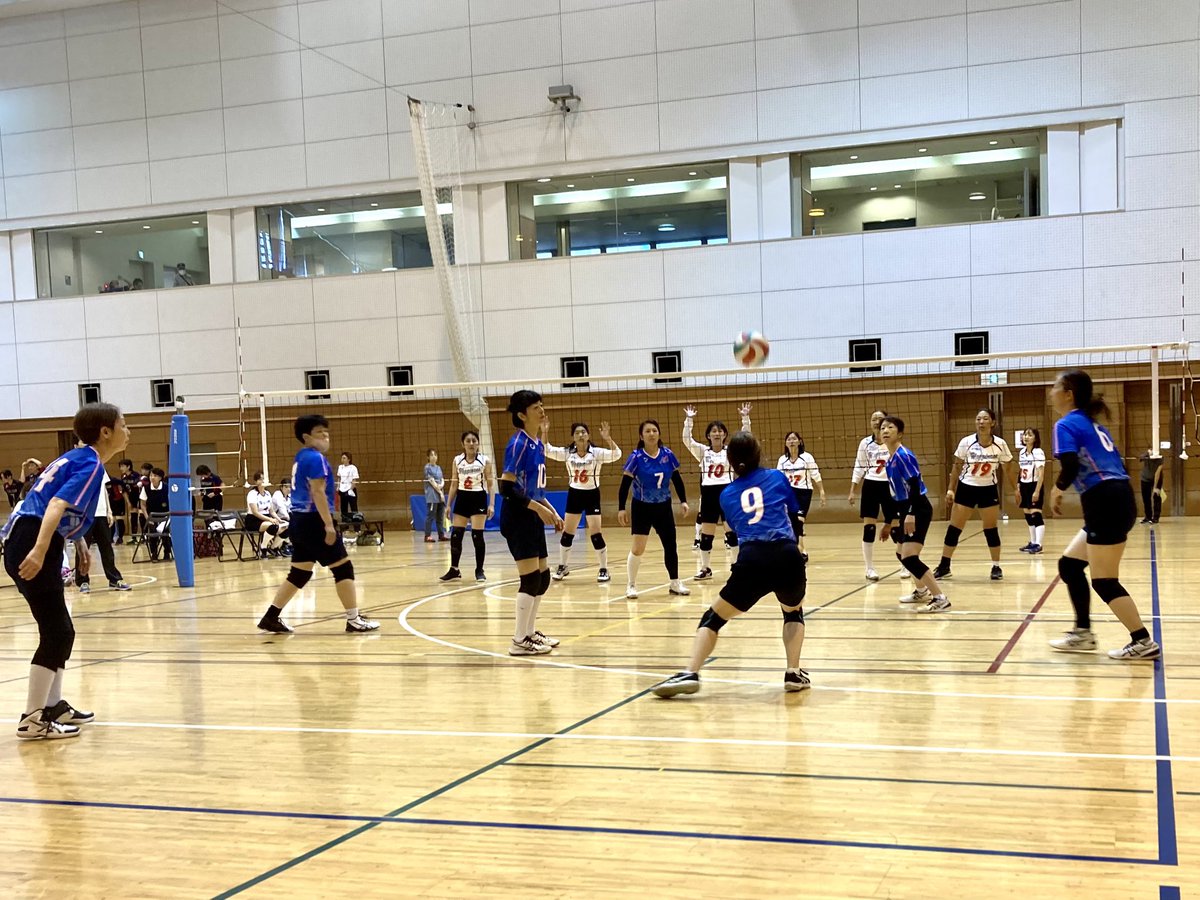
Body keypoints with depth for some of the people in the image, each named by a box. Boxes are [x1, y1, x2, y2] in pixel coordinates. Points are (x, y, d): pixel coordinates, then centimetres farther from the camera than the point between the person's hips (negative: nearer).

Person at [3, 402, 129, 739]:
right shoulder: (91, 464, -9)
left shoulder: (77, 458, 20)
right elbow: (57, 505, -23)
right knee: (56, 633, -6)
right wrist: (39, 551, -34)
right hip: (32, 547, -10)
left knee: (60, 631, 17)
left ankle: (53, 706, 26)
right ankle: (32, 720, -3)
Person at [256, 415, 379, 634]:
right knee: (343, 567, -3)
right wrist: (329, 524, -22)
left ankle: (271, 617, 14)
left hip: (300, 520, 10)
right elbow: (318, 493, -20)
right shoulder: (315, 458, -13)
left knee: (299, 573, 14)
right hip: (313, 520, -10)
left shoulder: (301, 457, 17)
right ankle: (354, 620, -1)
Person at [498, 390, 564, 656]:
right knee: (531, 578, -7)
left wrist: (551, 511, 13)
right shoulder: (519, 443, -16)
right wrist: (538, 508, -21)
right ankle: (519, 641, 3)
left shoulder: (537, 443, 11)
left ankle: (530, 632, 27)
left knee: (543, 577, 13)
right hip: (517, 519, -9)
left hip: (532, 518, 9)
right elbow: (506, 487, -20)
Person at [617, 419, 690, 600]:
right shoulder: (636, 457, -14)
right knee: (638, 549, -5)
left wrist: (683, 501, 0)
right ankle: (631, 585, 11)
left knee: (671, 545, 8)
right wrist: (621, 508, -16)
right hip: (642, 509, -3)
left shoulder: (667, 454, -5)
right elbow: (625, 484, -12)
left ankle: (675, 583, 22)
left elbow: (677, 480, 5)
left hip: (664, 508, 3)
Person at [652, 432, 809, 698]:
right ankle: (794, 673, 16)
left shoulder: (727, 494, 21)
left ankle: (690, 674, 0)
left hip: (751, 560, 0)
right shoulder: (777, 477, 18)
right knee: (793, 612, 30)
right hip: (788, 557, 0)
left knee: (713, 617, 16)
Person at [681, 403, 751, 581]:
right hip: (709, 494, 1)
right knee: (706, 535, 5)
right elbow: (687, 440, -5)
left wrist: (745, 418, -17)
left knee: (732, 532, 0)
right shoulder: (703, 451, 7)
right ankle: (705, 569, 15)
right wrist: (688, 420, -14)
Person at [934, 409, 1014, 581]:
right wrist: (950, 489, -5)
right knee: (954, 528, 2)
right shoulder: (966, 442, -12)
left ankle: (996, 567, 16)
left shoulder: (1000, 444, -10)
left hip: (988, 490, 0)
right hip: (966, 488, 0)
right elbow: (957, 465, -1)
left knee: (991, 529, 3)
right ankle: (944, 566, 10)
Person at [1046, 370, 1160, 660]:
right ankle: (1083, 633, 21)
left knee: (1104, 581, -2)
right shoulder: (1091, 423, 20)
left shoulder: (1066, 425, -7)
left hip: (1106, 503, -9)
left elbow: (1070, 467, -20)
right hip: (1116, 498, 9)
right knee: (1069, 564, 16)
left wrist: (1057, 491, -1)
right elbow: (1112, 462, 19)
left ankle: (1144, 642, 3)